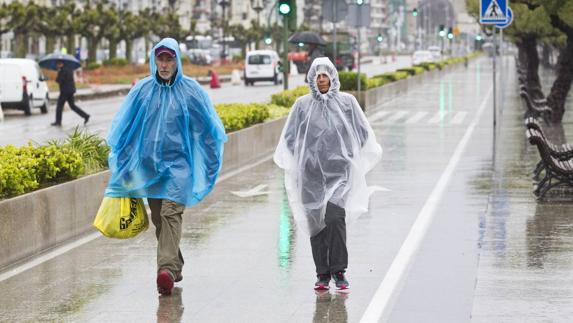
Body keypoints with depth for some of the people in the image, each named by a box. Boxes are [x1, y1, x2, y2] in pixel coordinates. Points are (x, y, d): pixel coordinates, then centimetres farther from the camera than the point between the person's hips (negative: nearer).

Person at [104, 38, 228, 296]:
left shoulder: (191, 90, -2)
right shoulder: (143, 90, 3)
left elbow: (209, 128, 4)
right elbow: (123, 126, 10)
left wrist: (210, 163, 2)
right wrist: (121, 161, 9)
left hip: (178, 161, -4)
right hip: (150, 163, 4)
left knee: (170, 213, -18)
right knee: (158, 218, 11)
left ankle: (167, 269, -28)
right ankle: (175, 265, 26)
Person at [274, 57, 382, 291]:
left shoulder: (347, 102, 5)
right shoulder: (302, 105, 8)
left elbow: (362, 134, 11)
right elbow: (290, 138, 13)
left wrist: (356, 161, 7)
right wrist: (293, 164, 5)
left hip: (338, 170, -2)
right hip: (311, 172, 2)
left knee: (335, 217, -17)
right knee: (316, 221, 2)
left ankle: (338, 271, -11)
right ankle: (322, 273, 10)